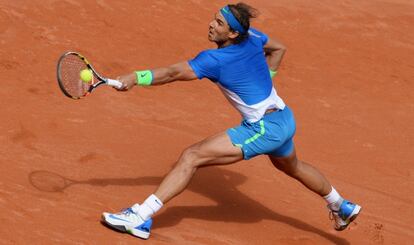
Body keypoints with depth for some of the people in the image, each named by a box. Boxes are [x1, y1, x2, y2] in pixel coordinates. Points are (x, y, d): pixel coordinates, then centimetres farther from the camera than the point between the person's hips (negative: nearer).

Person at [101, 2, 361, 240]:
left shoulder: (215, 60, -21)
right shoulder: (252, 36, 1)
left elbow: (174, 73, -29)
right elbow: (279, 48, 20)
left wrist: (136, 77, -34)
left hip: (263, 129, -9)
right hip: (285, 120, 9)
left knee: (191, 156, -15)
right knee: (293, 167, 39)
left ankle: (141, 217, -22)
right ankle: (342, 207, 61)